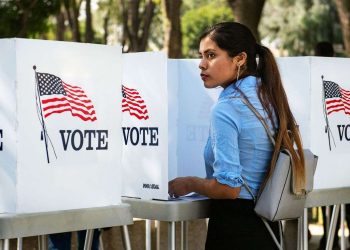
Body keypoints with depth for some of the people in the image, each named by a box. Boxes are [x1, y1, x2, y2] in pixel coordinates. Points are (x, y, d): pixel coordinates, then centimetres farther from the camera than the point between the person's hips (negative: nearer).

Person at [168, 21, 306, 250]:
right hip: (267, 226, 8)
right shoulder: (270, 97, 7)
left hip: (234, 229, -8)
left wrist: (189, 184, -6)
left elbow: (227, 187, -23)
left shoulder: (226, 109, -17)